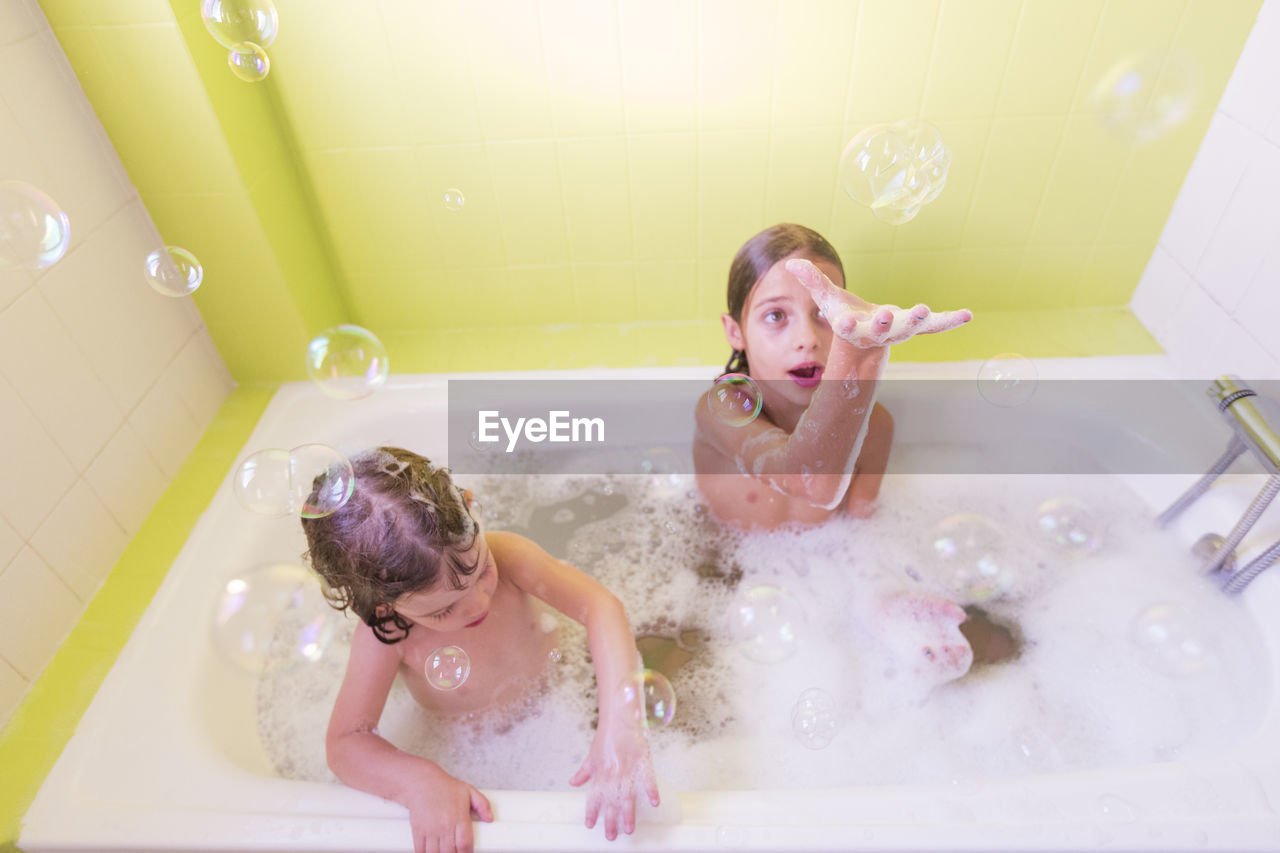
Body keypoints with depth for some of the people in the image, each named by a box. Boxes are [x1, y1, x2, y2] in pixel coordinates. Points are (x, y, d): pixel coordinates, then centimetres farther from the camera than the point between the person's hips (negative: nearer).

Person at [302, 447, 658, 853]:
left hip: (555, 677, 2)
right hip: (468, 740, -1)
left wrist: (619, 723, -55)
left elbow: (600, 605, -42)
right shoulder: (384, 636, -33)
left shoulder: (503, 554, -34)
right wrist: (420, 782, -48)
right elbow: (344, 743, -27)